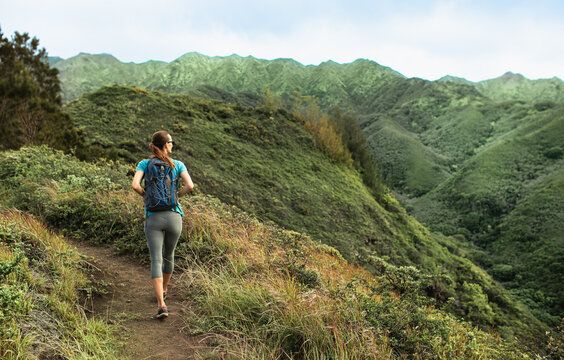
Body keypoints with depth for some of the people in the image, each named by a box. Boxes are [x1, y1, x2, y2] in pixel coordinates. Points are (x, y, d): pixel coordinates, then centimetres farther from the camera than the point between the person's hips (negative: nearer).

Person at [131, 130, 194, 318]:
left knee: (156, 261, -4)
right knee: (169, 256, 23)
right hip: (174, 216, 1)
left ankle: (161, 305, -17)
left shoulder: (145, 163, 2)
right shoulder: (177, 165, 1)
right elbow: (190, 185, -13)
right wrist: (177, 196, 5)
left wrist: (145, 195, 6)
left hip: (153, 217, -1)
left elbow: (135, 185, -13)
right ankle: (163, 291, 43)